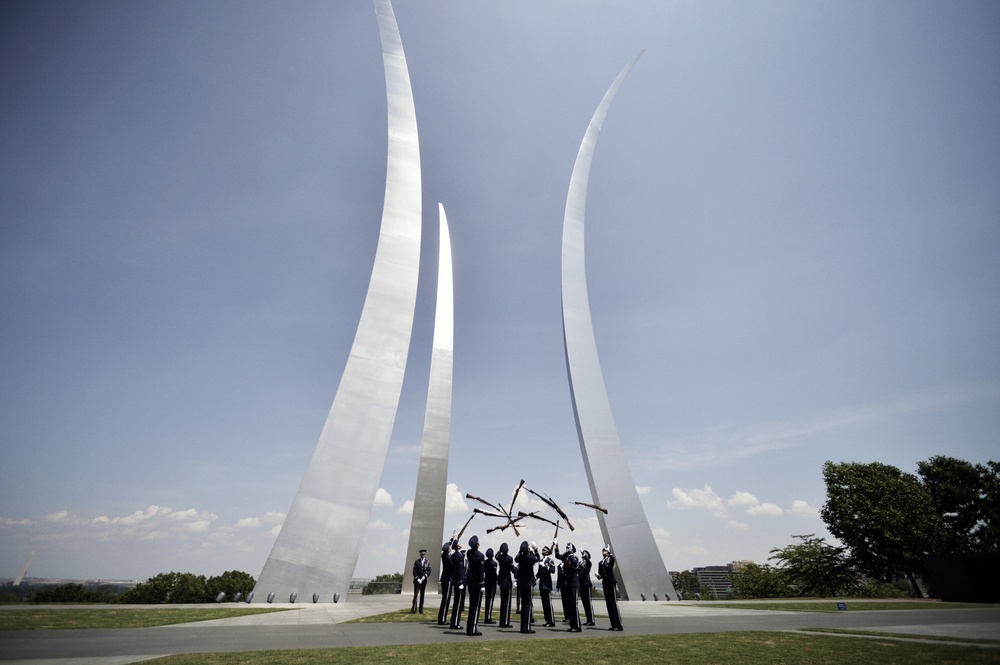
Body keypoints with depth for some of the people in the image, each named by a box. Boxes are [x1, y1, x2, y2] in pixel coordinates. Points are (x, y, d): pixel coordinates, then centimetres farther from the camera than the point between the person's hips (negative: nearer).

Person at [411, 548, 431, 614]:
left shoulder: (428, 562, 7)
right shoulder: (416, 562, 5)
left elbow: (429, 571, 0)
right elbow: (414, 571, 0)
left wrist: (424, 576, -15)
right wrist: (417, 579, -11)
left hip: (424, 580, 1)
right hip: (417, 580, -1)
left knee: (422, 595, 5)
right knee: (416, 594, -2)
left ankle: (421, 609, 9)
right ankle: (414, 608, 0)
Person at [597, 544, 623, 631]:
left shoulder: (611, 559, 0)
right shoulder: (600, 563, 16)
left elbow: (613, 558, -26)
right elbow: (600, 574, 12)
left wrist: (609, 552, -18)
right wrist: (598, 576, -8)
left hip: (612, 584, -6)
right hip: (605, 585, 6)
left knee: (614, 604, -7)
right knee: (609, 605, 5)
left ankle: (619, 625, -5)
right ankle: (614, 624, 11)